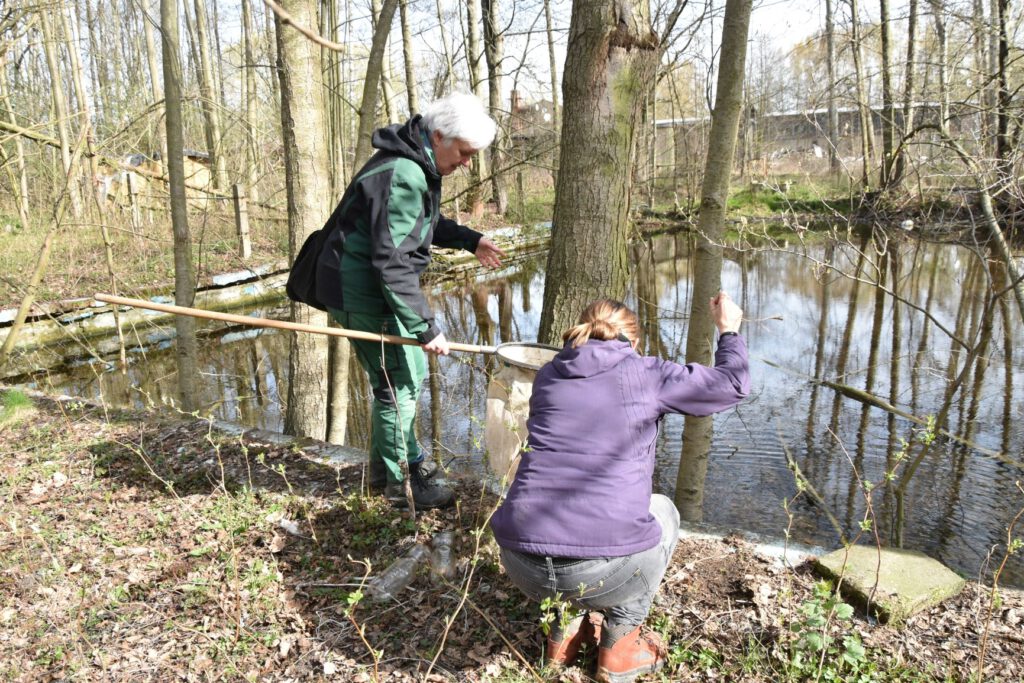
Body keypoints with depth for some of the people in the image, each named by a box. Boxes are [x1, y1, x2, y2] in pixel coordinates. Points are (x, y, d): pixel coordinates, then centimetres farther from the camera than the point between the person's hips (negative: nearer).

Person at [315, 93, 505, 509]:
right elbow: (393, 263, -29)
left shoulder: (418, 166, 8)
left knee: (411, 372, 20)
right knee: (398, 385, -1)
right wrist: (425, 327, -26)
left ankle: (401, 459, 37)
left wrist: (470, 240, 13)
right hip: (362, 292, -11)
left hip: (376, 287, 11)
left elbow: (424, 223, 25)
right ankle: (401, 483, 16)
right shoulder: (402, 178, -26)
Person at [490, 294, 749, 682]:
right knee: (662, 513, 28)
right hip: (603, 571, -4)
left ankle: (564, 633, 32)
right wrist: (729, 330, 32)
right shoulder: (645, 374, 4)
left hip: (522, 565, 4)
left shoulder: (548, 375, 16)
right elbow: (733, 384, 15)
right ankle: (619, 647, 26)